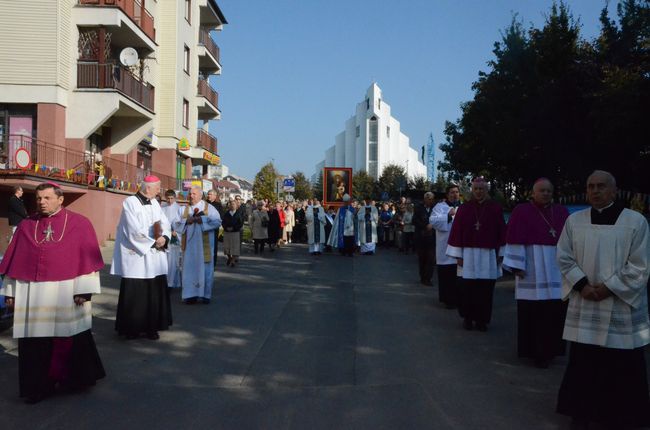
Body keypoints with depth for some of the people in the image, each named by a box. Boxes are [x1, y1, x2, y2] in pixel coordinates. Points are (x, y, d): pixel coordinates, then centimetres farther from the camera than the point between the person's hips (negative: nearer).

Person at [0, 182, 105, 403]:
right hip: (31, 293, 3)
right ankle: (37, 386, 18)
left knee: (70, 340, 7)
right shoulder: (26, 226, 8)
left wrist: (84, 290, -9)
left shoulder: (79, 224, -1)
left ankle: (74, 378, 28)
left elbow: (87, 258, -4)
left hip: (66, 293, -3)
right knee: (34, 342, 5)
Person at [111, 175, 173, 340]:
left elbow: (165, 223, 6)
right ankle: (131, 328, 13)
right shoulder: (130, 202, -9)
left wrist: (164, 238, -14)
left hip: (154, 257, 6)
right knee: (134, 294, 1)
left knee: (155, 292, 5)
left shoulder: (155, 203, 12)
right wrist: (155, 241, -11)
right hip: (136, 256, -6)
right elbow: (135, 230, -16)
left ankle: (151, 327, 14)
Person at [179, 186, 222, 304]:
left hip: (204, 244, -3)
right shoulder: (185, 209, 12)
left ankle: (205, 294, 10)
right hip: (189, 244, 3)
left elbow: (217, 222, -8)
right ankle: (191, 294, 7)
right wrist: (187, 221, -12)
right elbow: (177, 223, 6)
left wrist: (202, 220, -16)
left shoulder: (209, 207, 1)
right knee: (190, 268, 2)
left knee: (204, 268, 2)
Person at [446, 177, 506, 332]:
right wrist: (458, 255, -4)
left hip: (489, 255, 0)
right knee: (467, 289, 1)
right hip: (469, 254, 0)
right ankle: (468, 318, 18)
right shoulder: (464, 209, 2)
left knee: (485, 290, 2)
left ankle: (481, 319, 15)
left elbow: (501, 232, 3)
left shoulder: (495, 208, 2)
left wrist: (500, 254, 1)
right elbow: (457, 232, 1)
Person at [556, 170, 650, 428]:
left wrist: (609, 288, -13)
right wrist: (582, 285, -10)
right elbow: (564, 258, 4)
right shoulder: (574, 221, 4)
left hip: (622, 306, -2)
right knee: (583, 362, 7)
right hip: (584, 305, 2)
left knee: (622, 366, 4)